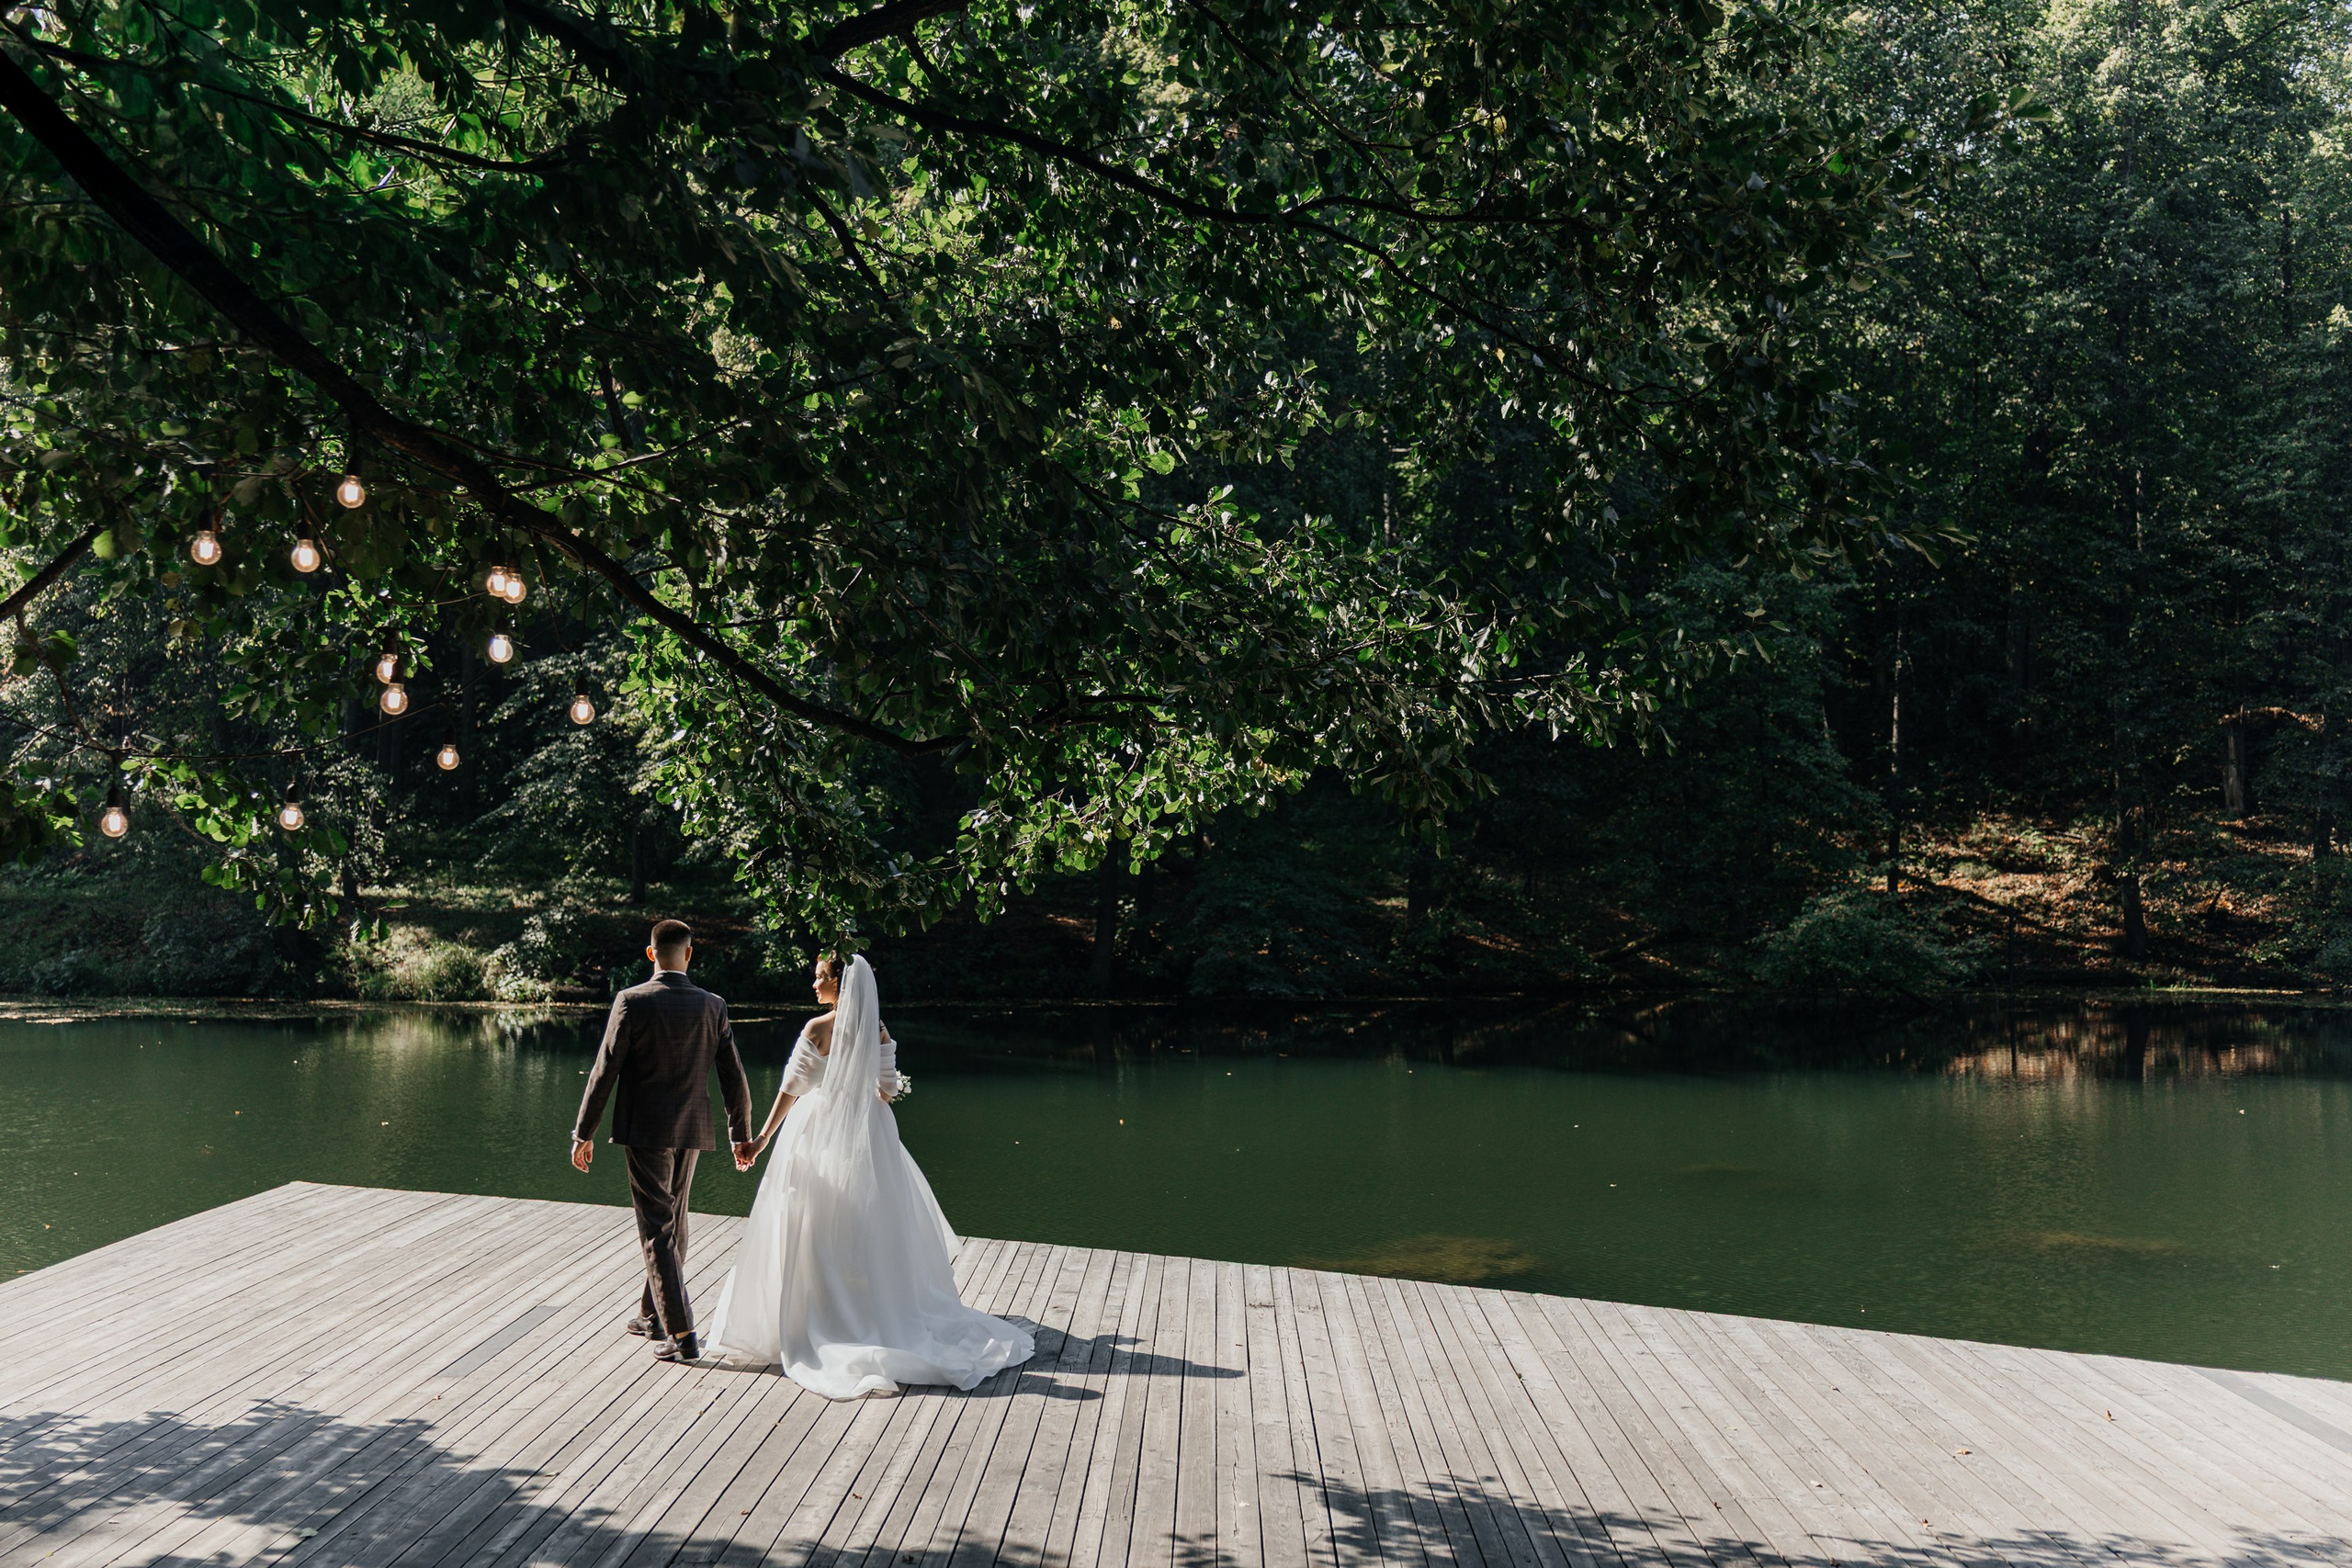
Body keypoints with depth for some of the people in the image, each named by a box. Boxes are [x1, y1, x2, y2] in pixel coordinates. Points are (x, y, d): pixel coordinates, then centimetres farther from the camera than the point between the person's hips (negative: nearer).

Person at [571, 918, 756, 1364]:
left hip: (644, 1130, -4)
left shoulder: (632, 1002, -11)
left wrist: (584, 1133, -2)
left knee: (658, 1230, -1)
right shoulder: (712, 1006, 0)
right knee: (673, 1222, 19)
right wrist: (741, 1135, 14)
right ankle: (653, 1315, 34)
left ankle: (682, 1334, -6)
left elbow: (605, 1071, -11)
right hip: (690, 1130, 4)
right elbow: (735, 1079, 2)